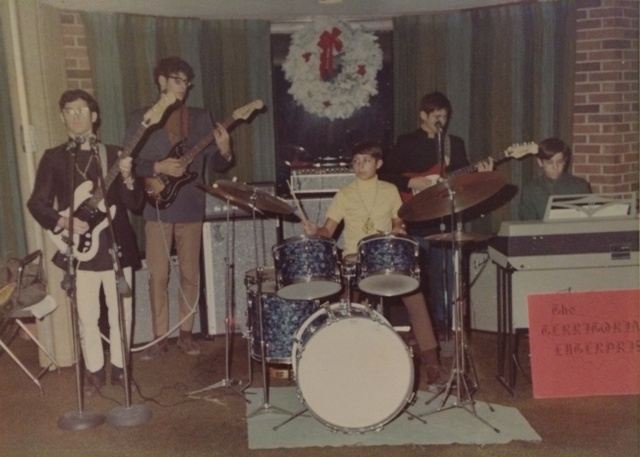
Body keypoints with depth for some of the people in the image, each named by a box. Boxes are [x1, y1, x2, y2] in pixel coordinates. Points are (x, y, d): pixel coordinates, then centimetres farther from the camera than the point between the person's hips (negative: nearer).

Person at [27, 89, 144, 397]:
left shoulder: (114, 154, 5)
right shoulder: (53, 158, 4)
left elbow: (136, 204, 1)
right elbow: (37, 203, 2)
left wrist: (127, 179, -19)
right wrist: (63, 222, -15)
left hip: (117, 245, 1)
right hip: (80, 249, -1)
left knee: (121, 314, 7)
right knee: (87, 317, 5)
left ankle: (119, 368, 25)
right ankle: (94, 372, 23)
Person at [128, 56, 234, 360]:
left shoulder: (200, 118, 7)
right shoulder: (141, 119, 1)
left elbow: (216, 164, 4)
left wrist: (224, 153, -17)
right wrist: (158, 167, -19)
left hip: (191, 207, 2)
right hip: (157, 208, -2)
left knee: (190, 274, 7)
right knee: (158, 276, 1)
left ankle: (185, 333, 19)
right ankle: (160, 337, 12)